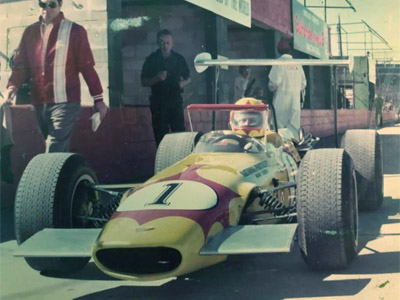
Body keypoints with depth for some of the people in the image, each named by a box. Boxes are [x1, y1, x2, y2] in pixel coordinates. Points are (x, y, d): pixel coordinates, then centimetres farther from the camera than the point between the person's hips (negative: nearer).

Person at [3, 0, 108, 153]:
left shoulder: (75, 31, -1)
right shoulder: (30, 32, 11)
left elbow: (87, 66, 0)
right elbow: (21, 64, 9)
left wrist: (98, 98, 0)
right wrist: (13, 86, -10)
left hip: (65, 102, -5)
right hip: (39, 103, 5)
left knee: (54, 153, -14)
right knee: (60, 150, 15)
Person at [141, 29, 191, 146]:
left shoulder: (179, 59, 7)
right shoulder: (151, 60, 2)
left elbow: (188, 78, 17)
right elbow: (144, 82, 1)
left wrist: (182, 83, -6)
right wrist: (157, 78, -17)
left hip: (176, 100, 1)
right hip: (158, 101, -1)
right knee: (160, 135, 2)